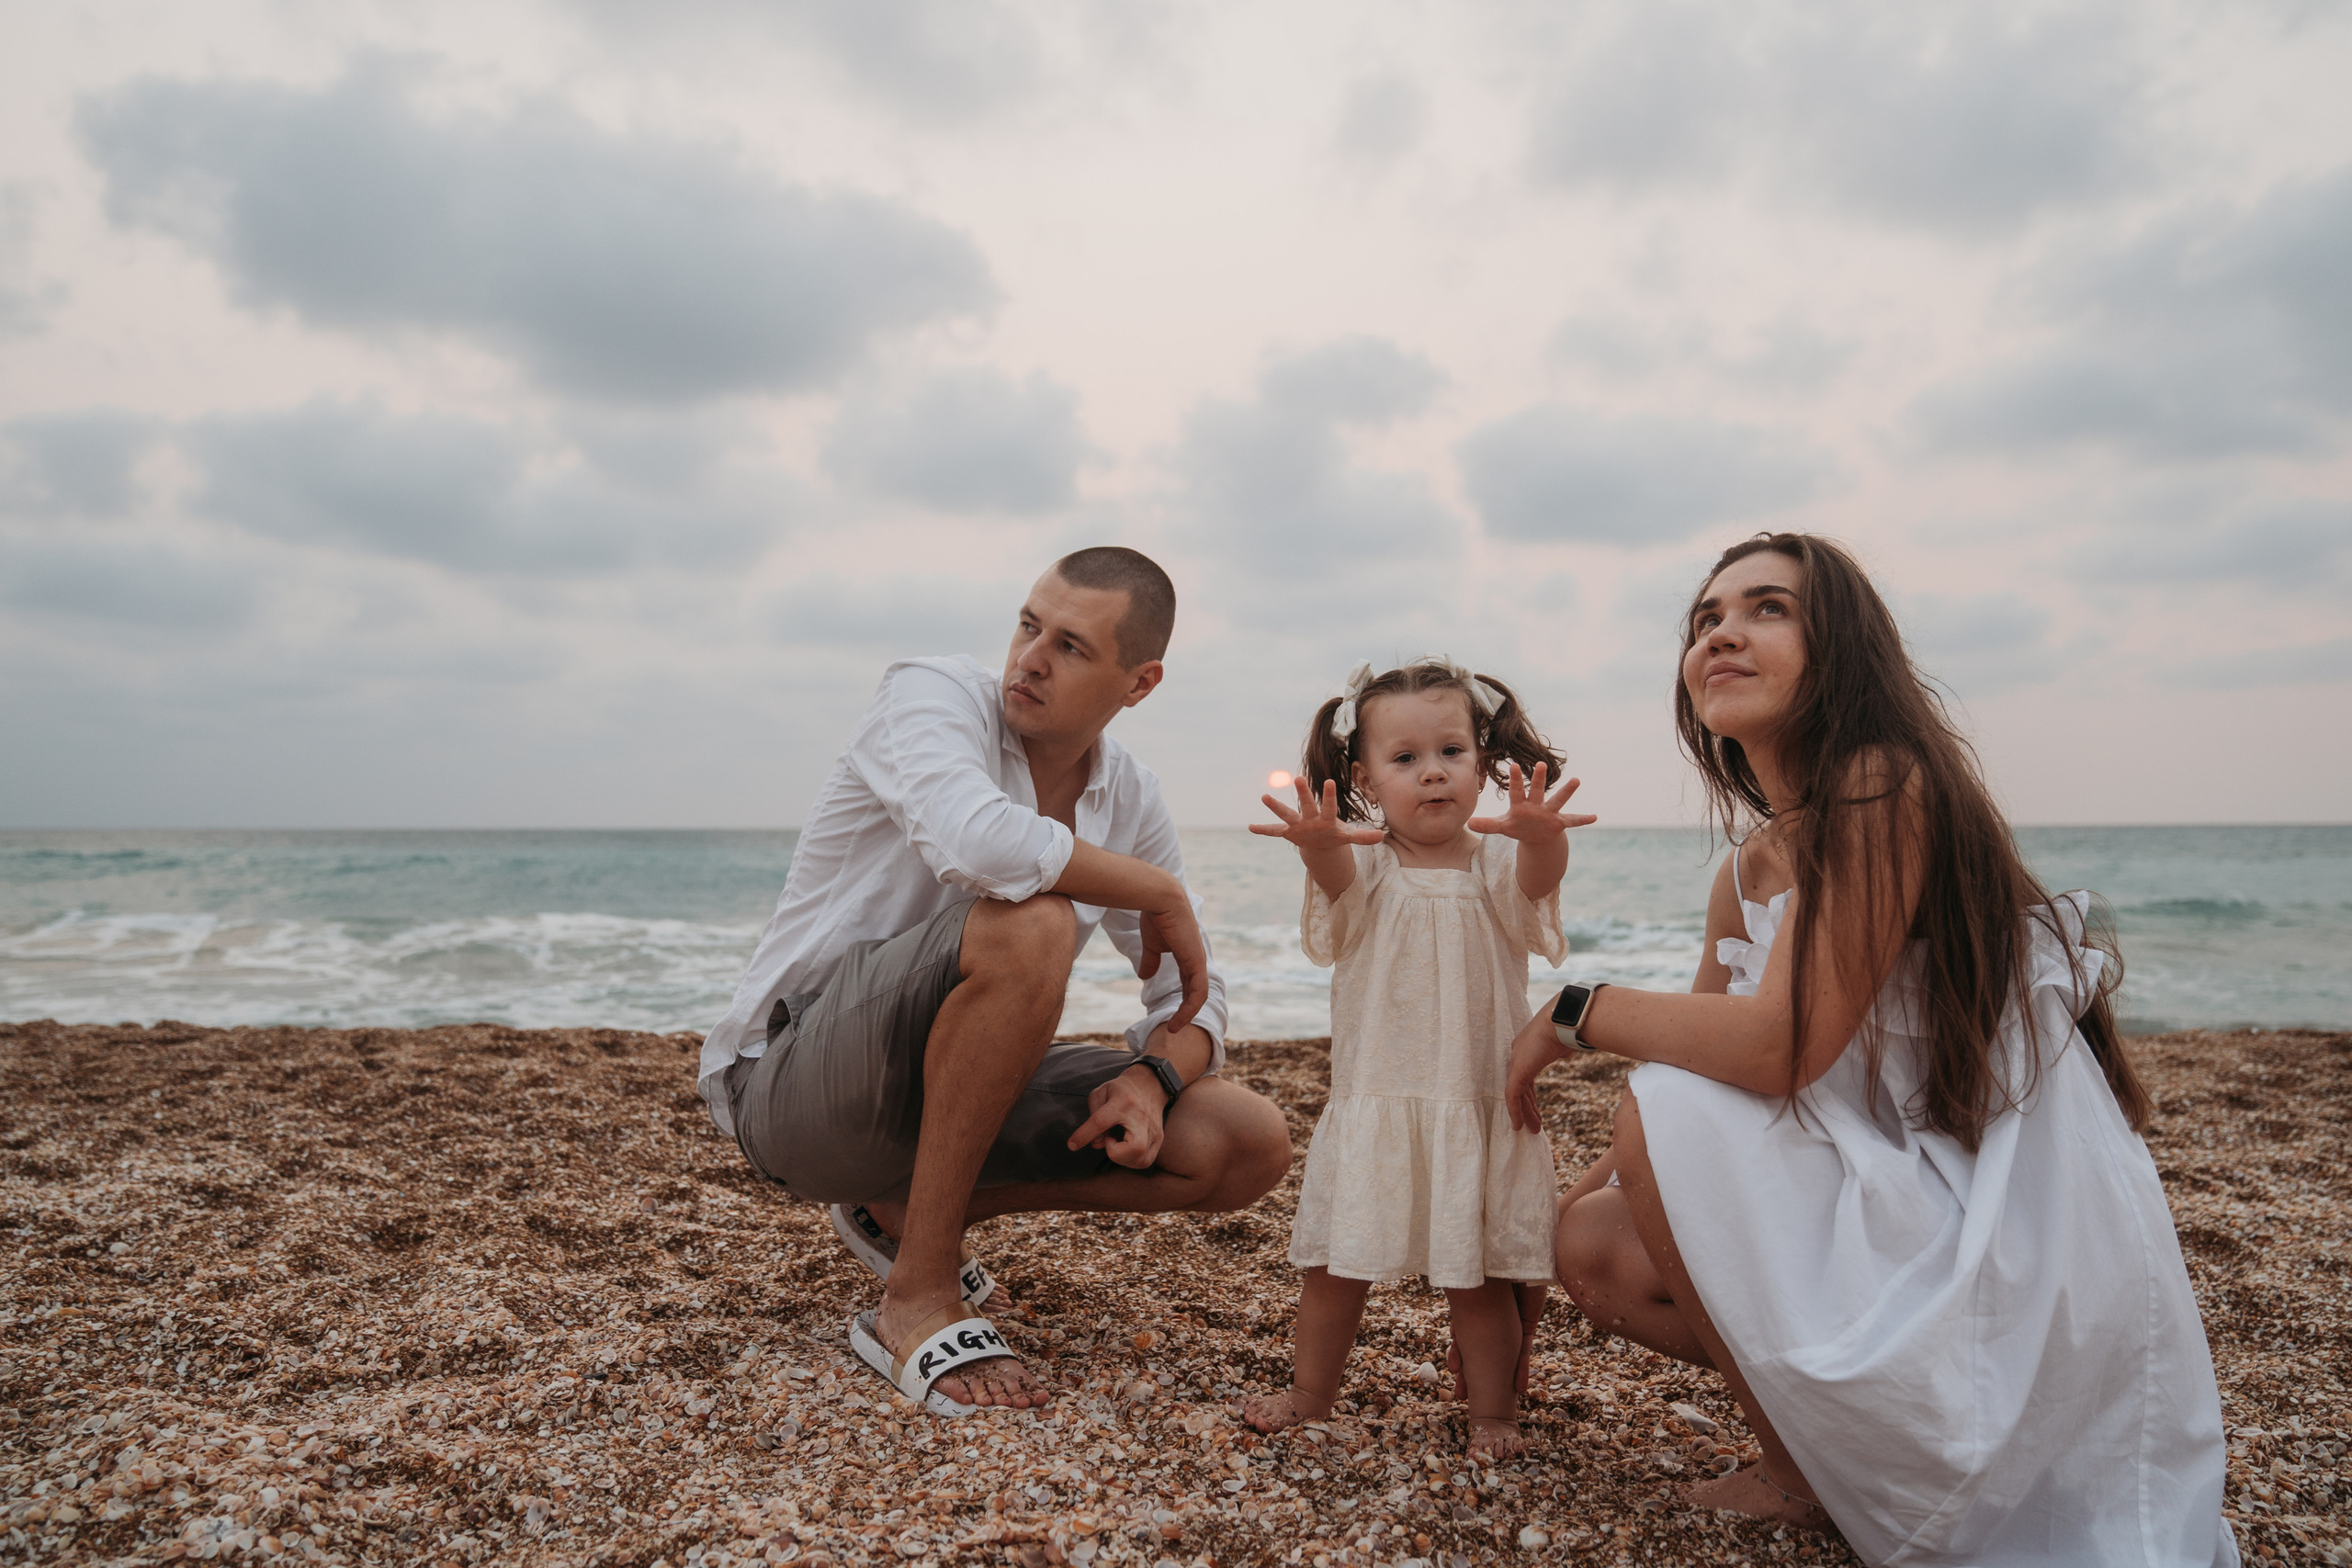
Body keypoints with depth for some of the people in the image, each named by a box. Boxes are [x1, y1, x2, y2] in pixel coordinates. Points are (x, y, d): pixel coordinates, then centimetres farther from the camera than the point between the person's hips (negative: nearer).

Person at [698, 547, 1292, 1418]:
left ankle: (905, 1208, 9)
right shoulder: (933, 693, -15)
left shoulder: (1131, 799, 3)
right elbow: (976, 842, -38)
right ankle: (919, 1300, -20)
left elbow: (1193, 993, 6)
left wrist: (1153, 1076, -17)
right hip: (788, 1079, -7)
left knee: (1250, 1146, -4)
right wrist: (1163, 893, -23)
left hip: (946, 1091, 7)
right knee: (1029, 923, -35)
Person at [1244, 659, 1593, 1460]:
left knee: (1483, 1274, 7)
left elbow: (1537, 880, -25)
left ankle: (1493, 1409, 28)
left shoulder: (1498, 860, -2)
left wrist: (1539, 834, -50)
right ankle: (1310, 1390, 32)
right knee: (1336, 1260, 11)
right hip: (1374, 1106, 1)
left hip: (1482, 1109, 0)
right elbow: (1340, 883, -26)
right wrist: (1320, 845, -52)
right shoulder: (1366, 861, -3)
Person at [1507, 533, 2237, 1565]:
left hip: (2005, 1244, -8)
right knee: (1591, 1246, 3)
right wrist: (1572, 1196, 3)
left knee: (1664, 1109, -22)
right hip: (1883, 1200, 8)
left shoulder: (1885, 787, -21)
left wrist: (1576, 1012, -16)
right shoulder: (1748, 869, 5)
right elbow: (1707, 1054, 12)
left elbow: (1778, 1049, -29)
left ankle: (1801, 1479, -3)